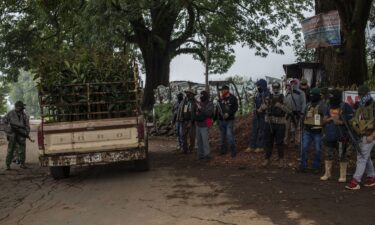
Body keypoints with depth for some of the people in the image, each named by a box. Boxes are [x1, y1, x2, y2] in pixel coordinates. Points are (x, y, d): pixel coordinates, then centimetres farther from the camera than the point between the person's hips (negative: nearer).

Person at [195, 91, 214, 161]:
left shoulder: (210, 104, -9)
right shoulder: (199, 103, 8)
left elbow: (209, 113, -25)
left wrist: (201, 108, -27)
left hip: (204, 126, -7)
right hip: (198, 125, 7)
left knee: (205, 140, -9)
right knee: (199, 140, 9)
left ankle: (206, 155, -2)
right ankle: (201, 154, 17)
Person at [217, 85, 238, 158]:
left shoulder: (232, 98, -5)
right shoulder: (220, 99, 10)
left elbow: (235, 108, -10)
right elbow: (218, 109, 14)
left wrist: (228, 113, -20)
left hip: (229, 120, -5)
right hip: (221, 120, 5)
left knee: (229, 135, -12)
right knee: (223, 136, 12)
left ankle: (233, 151, -2)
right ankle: (223, 150, 23)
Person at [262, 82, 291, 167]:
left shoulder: (283, 99, -2)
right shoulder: (268, 98, 6)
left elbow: (289, 110, -11)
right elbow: (261, 108, 6)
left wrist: (280, 106, -26)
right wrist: (264, 106, -17)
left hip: (280, 124, -2)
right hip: (269, 123, 2)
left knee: (280, 143, 5)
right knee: (268, 142, 7)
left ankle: (281, 160, 18)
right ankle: (267, 159, 18)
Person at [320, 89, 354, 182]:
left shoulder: (346, 107, -7)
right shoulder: (329, 106, 10)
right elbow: (324, 120, 11)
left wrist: (341, 122, -19)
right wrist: (330, 118, -9)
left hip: (341, 136, -5)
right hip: (329, 136, 5)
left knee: (342, 156, 2)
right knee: (329, 155, 12)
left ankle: (343, 175, 11)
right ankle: (327, 173, 23)